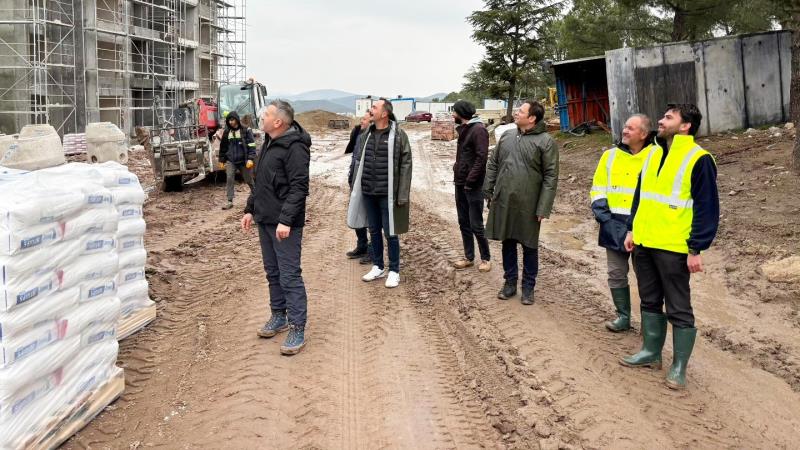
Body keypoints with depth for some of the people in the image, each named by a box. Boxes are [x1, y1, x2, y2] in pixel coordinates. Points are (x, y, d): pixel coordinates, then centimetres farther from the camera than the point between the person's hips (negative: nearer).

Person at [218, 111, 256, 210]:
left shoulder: (245, 130, -4)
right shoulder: (226, 132, 8)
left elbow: (251, 145, -9)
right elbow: (223, 147, 16)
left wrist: (250, 159, -17)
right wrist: (221, 160, 15)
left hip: (244, 161, -3)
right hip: (230, 161, 3)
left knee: (249, 180, 8)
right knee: (229, 179, -9)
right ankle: (230, 201, -7)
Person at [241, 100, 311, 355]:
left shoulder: (295, 147, -16)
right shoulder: (269, 144, 14)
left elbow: (299, 188, -22)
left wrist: (286, 220, -27)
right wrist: (250, 209, 18)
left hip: (285, 224, -9)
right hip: (265, 220, 9)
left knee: (289, 276, -6)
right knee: (273, 273, 17)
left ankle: (297, 330, 0)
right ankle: (279, 317, 31)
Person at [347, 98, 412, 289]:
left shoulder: (398, 135, -9)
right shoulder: (367, 134, 8)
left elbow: (405, 165, -10)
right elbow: (359, 161, 14)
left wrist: (403, 195, -14)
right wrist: (356, 187, 10)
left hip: (387, 194, -6)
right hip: (368, 193, 6)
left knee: (390, 233, 3)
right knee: (374, 231, 15)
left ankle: (394, 271, 15)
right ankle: (378, 267, 28)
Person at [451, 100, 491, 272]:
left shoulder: (478, 129, -14)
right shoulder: (464, 129, 13)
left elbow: (481, 157, -20)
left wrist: (470, 181, -21)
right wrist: (457, 170, 6)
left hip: (473, 186, -9)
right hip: (460, 184, 9)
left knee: (476, 225, -2)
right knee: (464, 223, 13)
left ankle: (486, 258, 12)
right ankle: (469, 258, 22)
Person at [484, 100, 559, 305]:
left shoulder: (546, 141, -8)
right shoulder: (506, 136, 8)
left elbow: (551, 176, -10)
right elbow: (493, 164, 15)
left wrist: (543, 207, -14)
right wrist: (488, 191, 9)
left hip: (528, 204, -4)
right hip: (503, 202, 5)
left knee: (529, 246, 8)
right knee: (507, 243, 13)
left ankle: (528, 287, 22)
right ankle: (510, 282, 28)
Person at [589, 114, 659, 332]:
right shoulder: (610, 155, 7)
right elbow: (598, 187, 11)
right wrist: (600, 210, -4)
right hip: (614, 225, 4)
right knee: (616, 273, 10)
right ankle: (623, 316, 23)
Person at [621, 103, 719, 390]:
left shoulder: (698, 159, -11)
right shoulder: (654, 155, 12)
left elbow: (707, 208, -13)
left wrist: (696, 249, -16)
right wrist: (632, 229, 13)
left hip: (674, 248, -7)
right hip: (643, 244, 7)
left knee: (678, 309, 3)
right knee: (649, 302, 17)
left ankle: (679, 367, 13)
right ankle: (651, 352, 30)